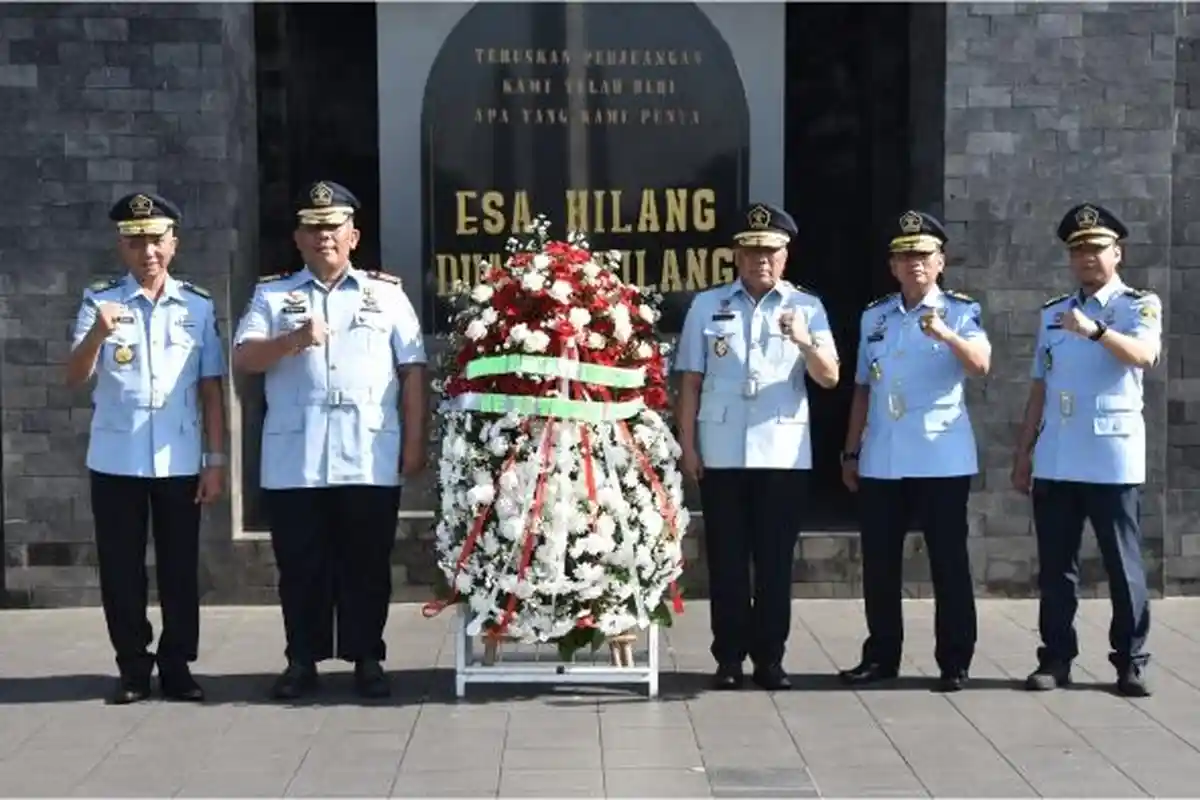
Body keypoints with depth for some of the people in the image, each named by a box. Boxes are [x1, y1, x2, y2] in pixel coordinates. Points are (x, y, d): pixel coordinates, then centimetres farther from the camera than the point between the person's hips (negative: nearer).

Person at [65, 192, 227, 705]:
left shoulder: (199, 305, 3)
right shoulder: (99, 300, 0)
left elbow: (211, 388, 5)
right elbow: (74, 379, -8)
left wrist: (215, 459, 1)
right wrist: (98, 334, -27)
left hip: (180, 462, 1)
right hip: (116, 461, 0)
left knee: (180, 567, 7)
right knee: (121, 569, 6)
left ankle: (177, 667, 18)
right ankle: (133, 669, 18)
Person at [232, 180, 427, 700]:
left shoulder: (387, 293, 11)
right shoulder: (272, 295, 12)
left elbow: (413, 370, 8)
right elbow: (243, 359, 0)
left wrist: (415, 442, 1)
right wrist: (293, 340, -18)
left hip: (369, 458, 0)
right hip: (294, 459, 1)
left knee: (367, 564, 5)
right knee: (300, 564, 6)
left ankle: (367, 659, 16)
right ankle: (302, 660, 16)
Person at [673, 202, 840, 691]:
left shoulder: (807, 307, 7)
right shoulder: (707, 306, 7)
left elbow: (829, 379, -1)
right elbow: (690, 381, 7)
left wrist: (805, 343, -20)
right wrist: (687, 445, 1)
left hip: (784, 452, 0)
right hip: (721, 452, 0)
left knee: (775, 560, 5)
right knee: (726, 559, 4)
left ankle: (770, 658, 13)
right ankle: (729, 657, 12)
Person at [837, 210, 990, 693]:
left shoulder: (961, 312, 0)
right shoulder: (874, 316, 12)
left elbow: (981, 366, -18)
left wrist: (945, 334, -36)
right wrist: (851, 452, 13)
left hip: (941, 459, -4)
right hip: (881, 461, 4)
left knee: (948, 563, 1)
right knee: (879, 562, 8)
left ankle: (954, 662, 10)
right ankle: (881, 656, 20)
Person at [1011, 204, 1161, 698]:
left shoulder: (1139, 306, 0)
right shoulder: (1052, 313, 15)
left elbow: (1144, 355, -22)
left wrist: (1094, 330, -39)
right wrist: (1023, 453, 12)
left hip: (1112, 459, -4)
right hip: (1054, 461, 4)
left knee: (1123, 563, 2)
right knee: (1055, 565, 7)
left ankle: (1130, 662, 11)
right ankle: (1055, 658, 16)